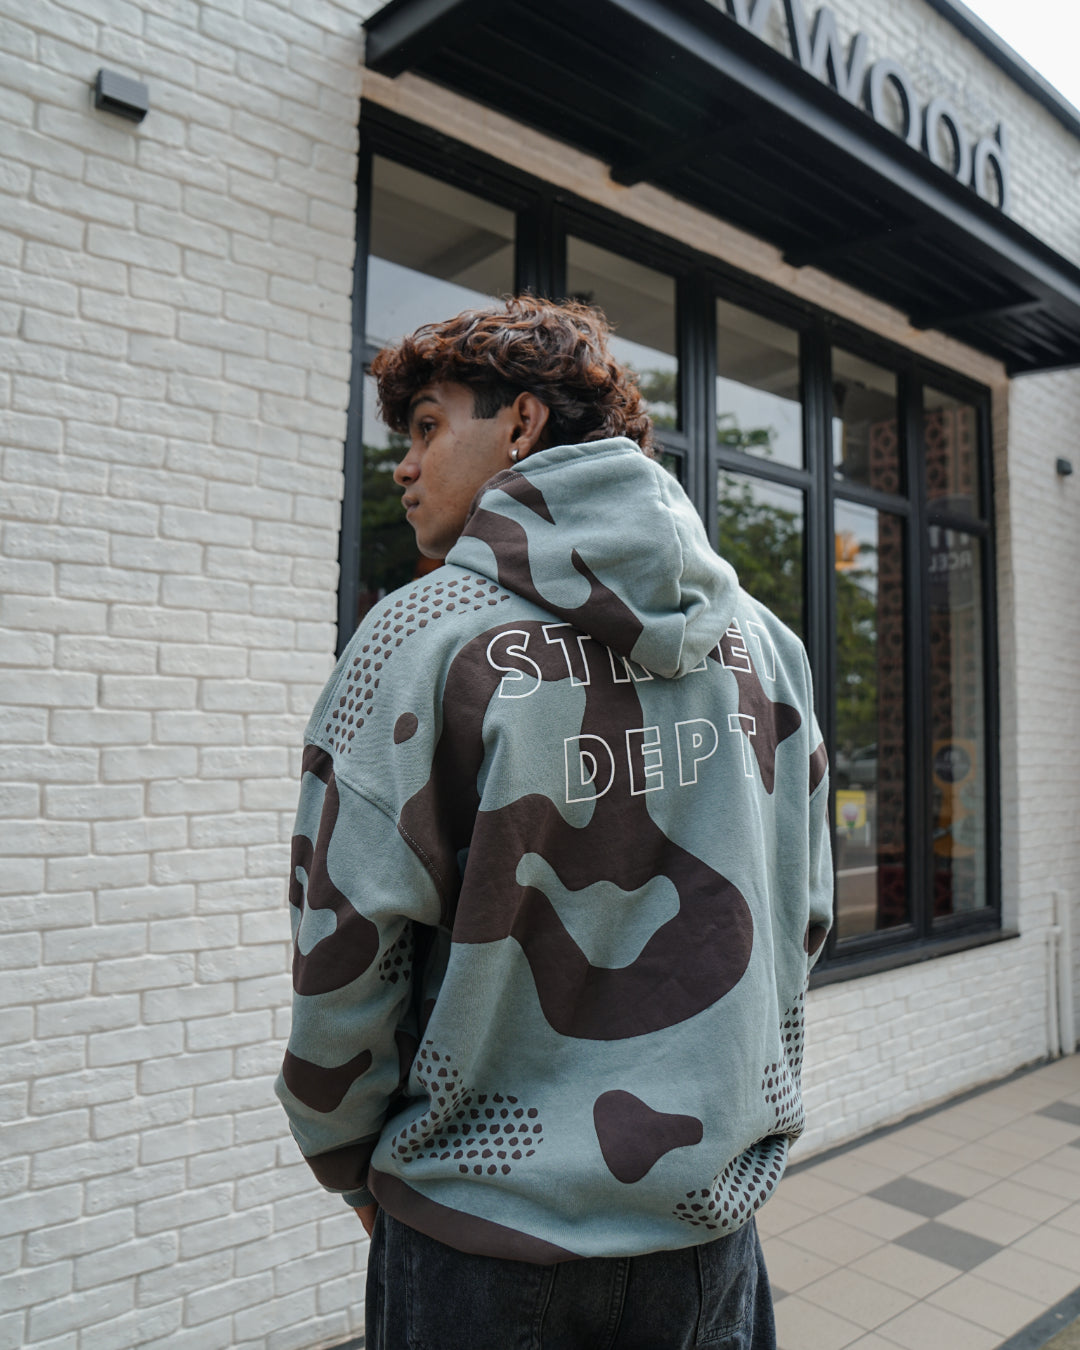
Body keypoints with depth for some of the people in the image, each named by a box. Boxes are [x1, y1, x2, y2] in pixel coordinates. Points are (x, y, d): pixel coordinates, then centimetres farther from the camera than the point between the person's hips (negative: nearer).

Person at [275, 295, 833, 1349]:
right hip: (716, 1222, 5)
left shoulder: (425, 634, -16)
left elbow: (345, 955, -15)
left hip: (489, 1238, -4)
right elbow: (802, 917, 4)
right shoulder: (761, 635, -1)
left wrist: (354, 1167, 3)